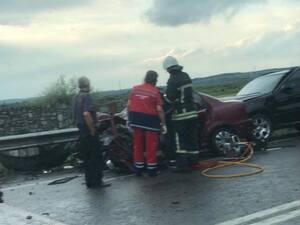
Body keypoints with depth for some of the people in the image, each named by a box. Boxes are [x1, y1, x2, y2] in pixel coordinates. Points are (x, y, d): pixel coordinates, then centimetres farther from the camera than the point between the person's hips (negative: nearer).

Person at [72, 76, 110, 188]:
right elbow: (86, 114, -27)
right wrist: (92, 129, -19)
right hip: (89, 131, -9)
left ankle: (90, 182, 18)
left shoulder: (76, 97, 13)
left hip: (81, 131, 9)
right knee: (96, 156, -1)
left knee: (86, 158, 13)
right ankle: (97, 181, 1)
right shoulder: (86, 96, -15)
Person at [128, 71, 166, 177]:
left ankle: (138, 169, 19)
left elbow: (129, 105, 3)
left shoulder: (135, 89, 3)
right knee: (151, 145, 5)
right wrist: (163, 124, -6)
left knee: (138, 144, 12)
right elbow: (159, 109, -13)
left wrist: (129, 118, 13)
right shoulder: (155, 91, -9)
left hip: (136, 120, 4)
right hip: (150, 119, -4)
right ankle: (151, 169, 11)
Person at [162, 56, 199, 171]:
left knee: (180, 140, -2)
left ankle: (182, 164, -2)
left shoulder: (173, 80, -16)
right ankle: (193, 161, 19)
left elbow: (170, 98, -17)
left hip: (180, 115, -7)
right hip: (192, 112, 7)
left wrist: (164, 96, 4)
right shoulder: (186, 76, 9)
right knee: (192, 138, 12)